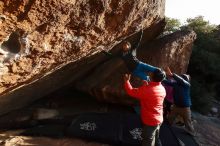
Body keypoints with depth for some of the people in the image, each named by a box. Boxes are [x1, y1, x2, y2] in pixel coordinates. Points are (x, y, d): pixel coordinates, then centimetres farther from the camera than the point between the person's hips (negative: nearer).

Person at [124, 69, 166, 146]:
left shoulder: (146, 89, -28)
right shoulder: (162, 89, -3)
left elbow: (131, 91, -17)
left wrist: (127, 81, -2)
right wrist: (147, 84, 16)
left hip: (150, 121, -8)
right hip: (159, 120, 8)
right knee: (156, 140, 26)